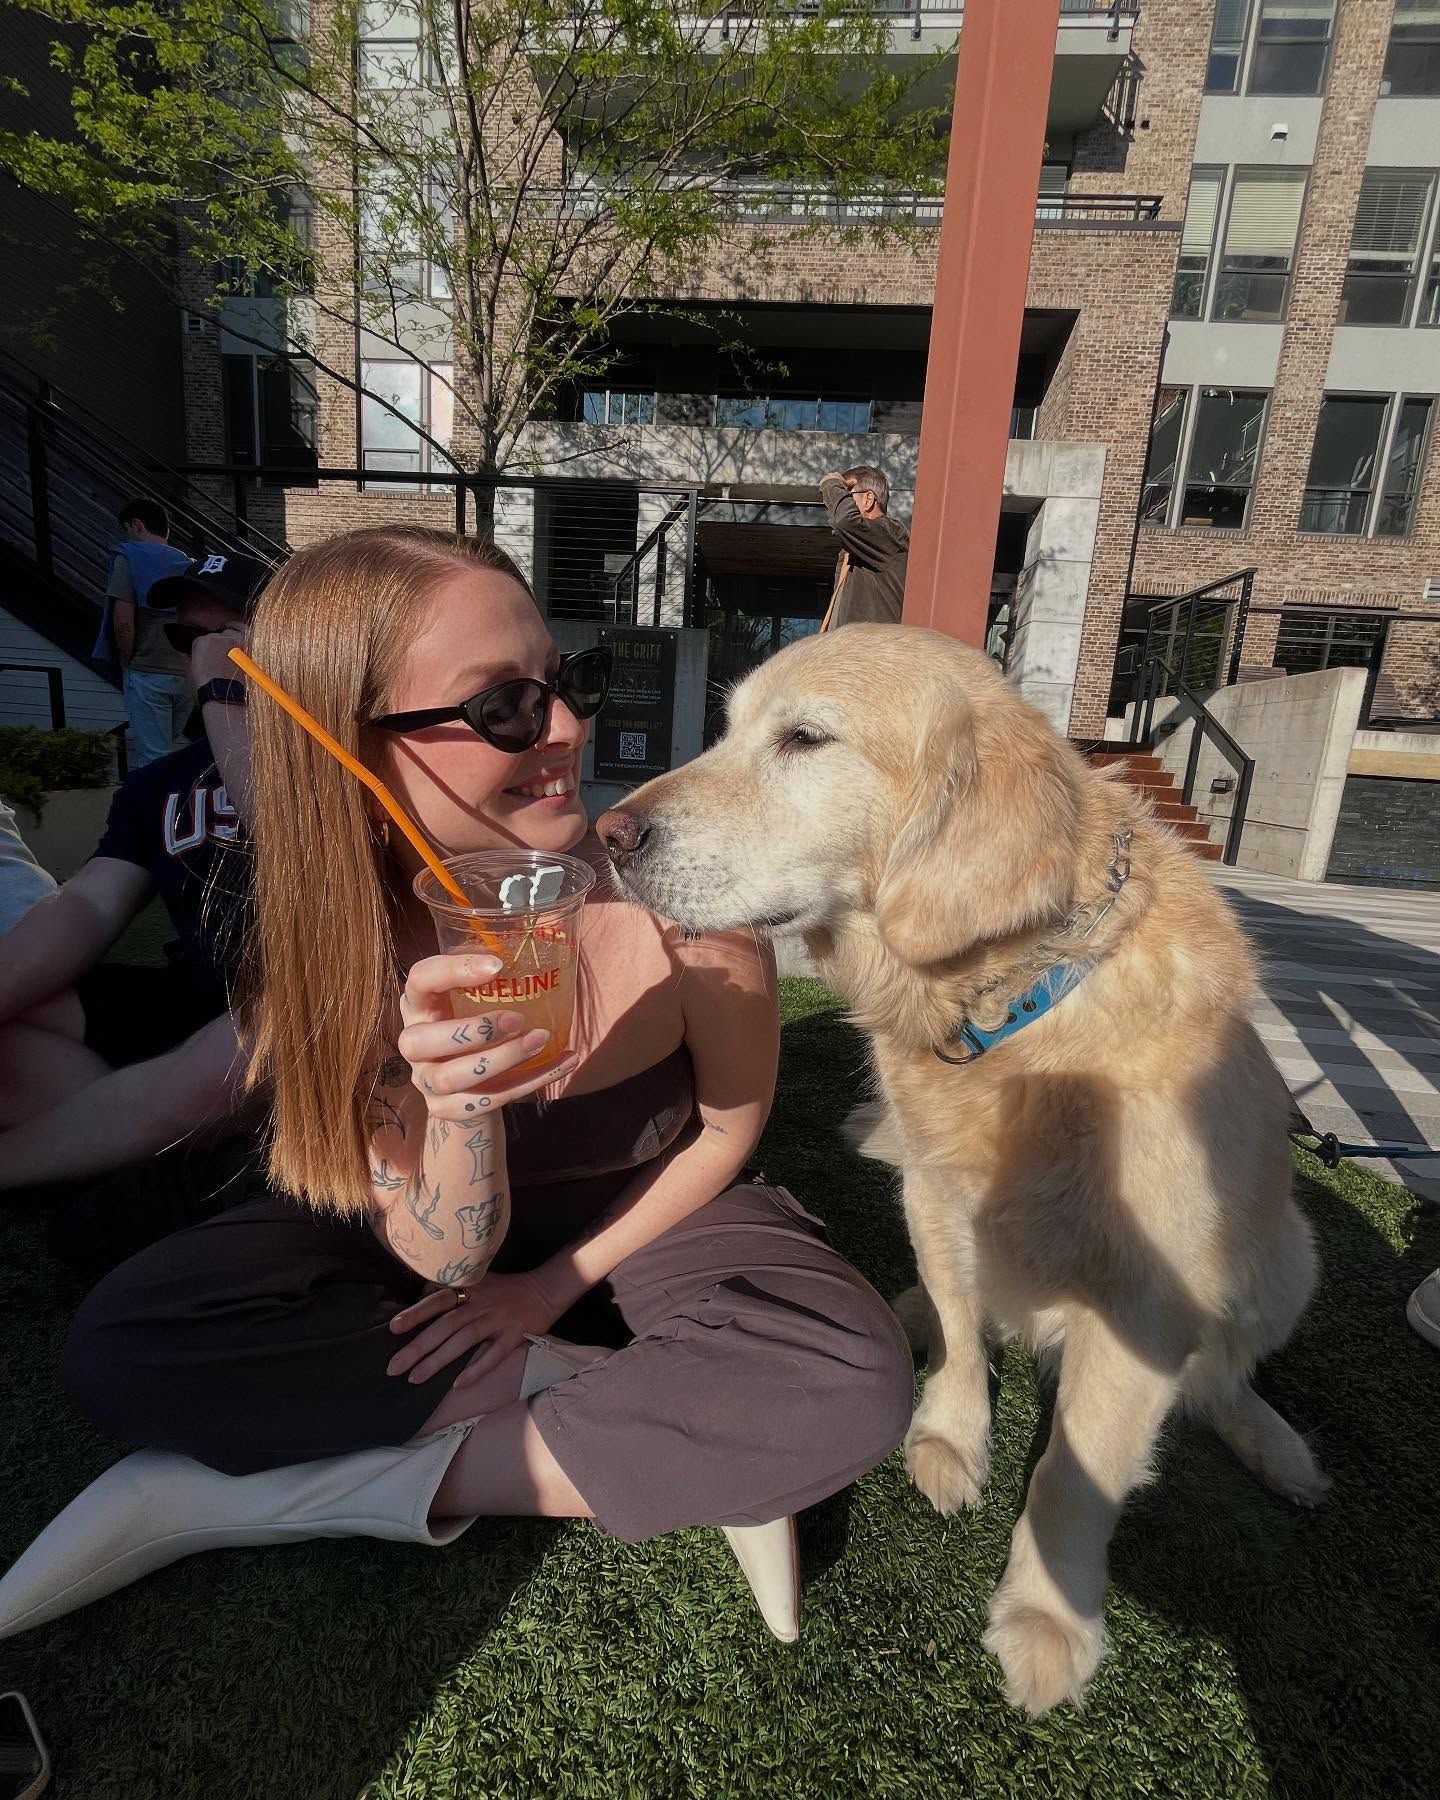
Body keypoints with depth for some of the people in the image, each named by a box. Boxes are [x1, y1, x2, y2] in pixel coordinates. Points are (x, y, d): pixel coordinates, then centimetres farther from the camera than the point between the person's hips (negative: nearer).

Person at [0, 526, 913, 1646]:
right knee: (120, 1345, -18)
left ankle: (292, 1492, -18)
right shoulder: (334, 945, -20)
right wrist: (456, 1107, -41)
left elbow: (728, 1129, -10)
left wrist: (554, 1282, -8)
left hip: (648, 1217, -1)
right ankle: (676, 1442, -14)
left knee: (855, 1380, -28)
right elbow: (447, 1261, -20)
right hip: (437, 1237, 2)